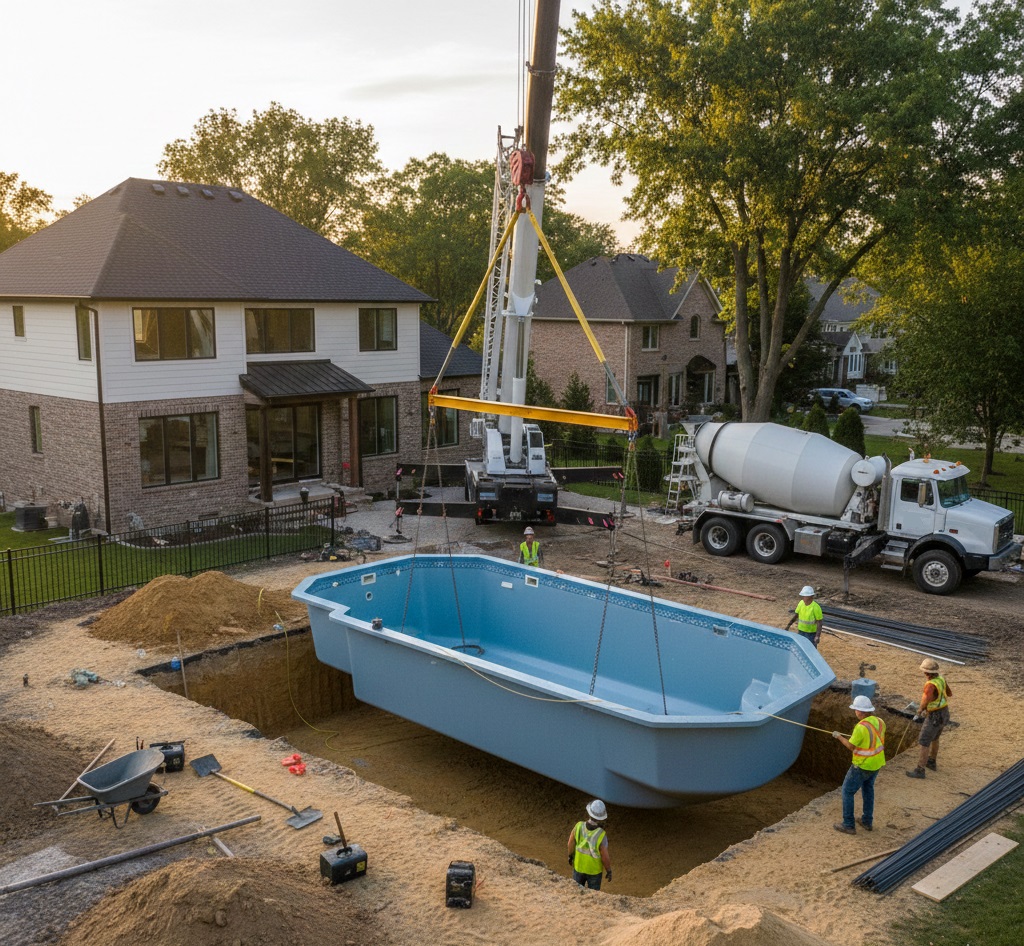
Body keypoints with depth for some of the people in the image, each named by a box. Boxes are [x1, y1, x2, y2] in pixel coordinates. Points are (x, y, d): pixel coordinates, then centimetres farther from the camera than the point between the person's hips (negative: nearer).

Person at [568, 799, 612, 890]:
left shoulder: (579, 826, -28)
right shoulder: (601, 836, -37)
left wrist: (570, 856, 10)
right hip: (594, 869, -3)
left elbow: (571, 843, -12)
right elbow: (605, 858, -25)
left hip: (579, 865, 3)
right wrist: (609, 871, -5)